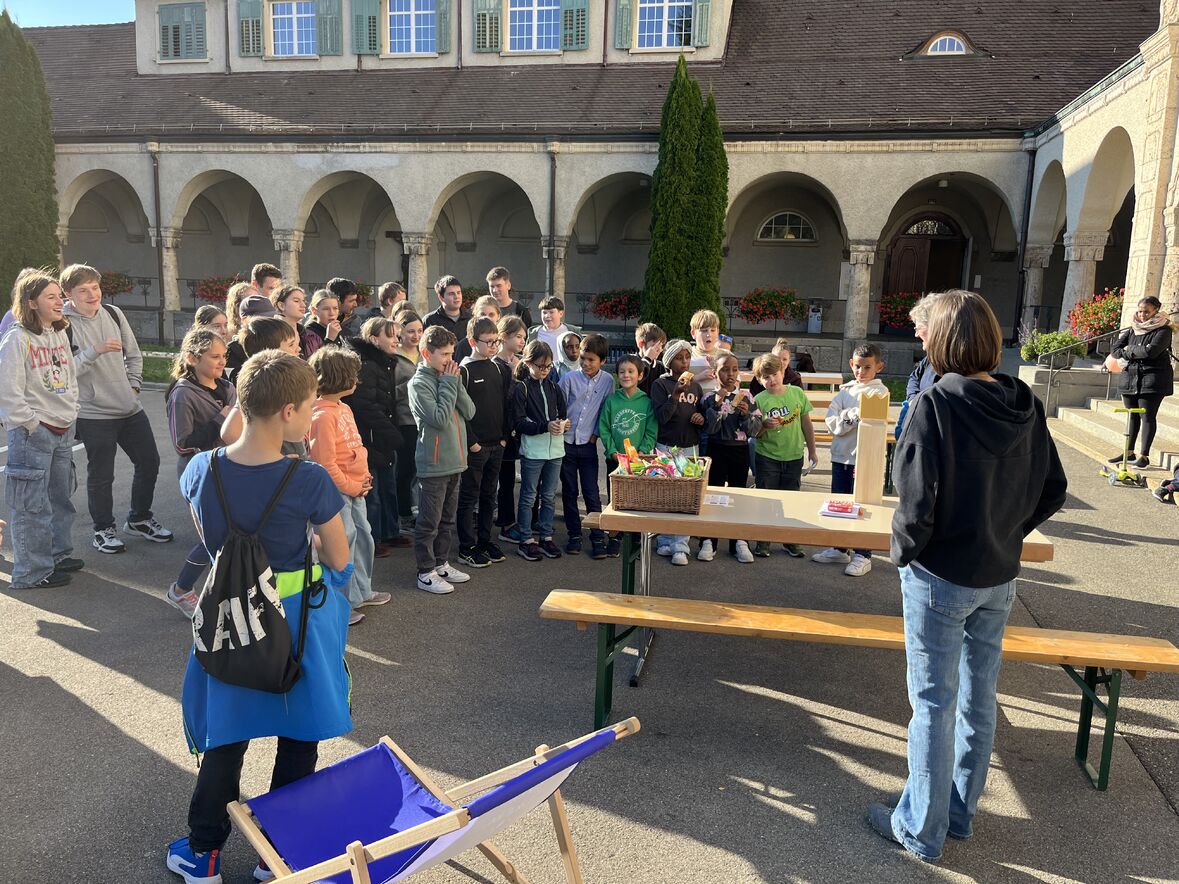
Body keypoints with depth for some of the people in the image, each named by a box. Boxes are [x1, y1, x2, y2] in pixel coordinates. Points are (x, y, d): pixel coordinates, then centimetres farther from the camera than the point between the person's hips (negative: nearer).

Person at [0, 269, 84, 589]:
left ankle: (57, 554, 31)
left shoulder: (60, 334, 11)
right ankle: (31, 572, 7)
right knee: (33, 505, -2)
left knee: (60, 498, 16)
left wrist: (70, 412, 11)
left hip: (64, 430, 8)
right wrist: (30, 424, -14)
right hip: (32, 433, -8)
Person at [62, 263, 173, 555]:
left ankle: (139, 519, 31)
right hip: (94, 413, -6)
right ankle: (103, 530, 23)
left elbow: (134, 354, 15)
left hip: (130, 408, 6)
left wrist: (133, 385, 6)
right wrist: (95, 351, -26)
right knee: (101, 474, 4)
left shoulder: (113, 313, 5)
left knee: (149, 462, 12)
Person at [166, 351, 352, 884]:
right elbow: (339, 560, -11)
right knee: (298, 740, 17)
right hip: (297, 622, -3)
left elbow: (210, 540, 7)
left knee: (225, 739, 22)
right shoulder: (310, 482, -23)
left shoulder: (199, 471, -11)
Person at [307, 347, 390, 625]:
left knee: (363, 537, 18)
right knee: (343, 543, -1)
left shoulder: (344, 408, 9)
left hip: (354, 488, 10)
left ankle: (362, 591, 35)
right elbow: (325, 463, -21)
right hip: (336, 491, -9)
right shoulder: (322, 416, -21)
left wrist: (364, 476, 4)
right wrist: (351, 487, -14)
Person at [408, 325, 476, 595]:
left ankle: (441, 563, 30)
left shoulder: (446, 378, 9)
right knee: (429, 522, 2)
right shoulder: (419, 383, -11)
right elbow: (440, 419, -21)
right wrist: (449, 384, -14)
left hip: (455, 461, 8)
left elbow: (469, 412, 1)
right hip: (433, 464, -7)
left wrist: (454, 382, -8)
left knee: (448, 519, 17)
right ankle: (426, 572, 11)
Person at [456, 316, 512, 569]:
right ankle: (467, 548, 10)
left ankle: (484, 540, 26)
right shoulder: (465, 370, -10)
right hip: (475, 446, -6)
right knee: (469, 496, 2)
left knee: (489, 495, 15)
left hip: (497, 444, 6)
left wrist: (505, 436, 5)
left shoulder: (499, 368, 9)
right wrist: (472, 442, -15)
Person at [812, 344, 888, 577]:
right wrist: (855, 415, -16)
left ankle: (863, 555, 12)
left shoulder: (880, 392, -6)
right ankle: (839, 549, 29)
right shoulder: (846, 391, 9)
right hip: (841, 455, 6)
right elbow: (832, 423, -1)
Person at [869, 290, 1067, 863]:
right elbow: (1053, 491, 4)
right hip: (1000, 579, 6)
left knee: (934, 704, 6)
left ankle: (921, 830, 22)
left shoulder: (936, 405, -21)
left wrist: (902, 551, -4)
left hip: (940, 578, -6)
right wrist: (1006, 532, 13)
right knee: (978, 698, 18)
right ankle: (961, 814, 36)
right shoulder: (1025, 404, -3)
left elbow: (917, 500, -22)